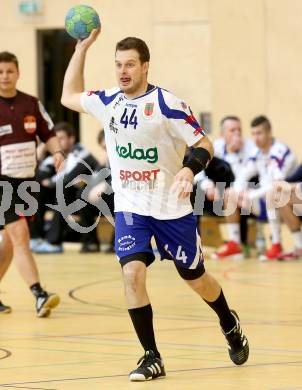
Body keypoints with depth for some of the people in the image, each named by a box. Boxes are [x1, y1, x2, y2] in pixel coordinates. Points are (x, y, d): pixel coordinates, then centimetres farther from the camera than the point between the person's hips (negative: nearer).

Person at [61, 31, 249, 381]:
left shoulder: (167, 104, -14)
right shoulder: (108, 102, 1)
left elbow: (204, 145, -12)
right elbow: (69, 96, 18)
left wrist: (190, 169, -32)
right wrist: (82, 47, 10)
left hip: (172, 208, -3)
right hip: (129, 208, 3)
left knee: (195, 278, 11)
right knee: (132, 274, -18)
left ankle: (230, 325, 42)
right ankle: (152, 358, -8)